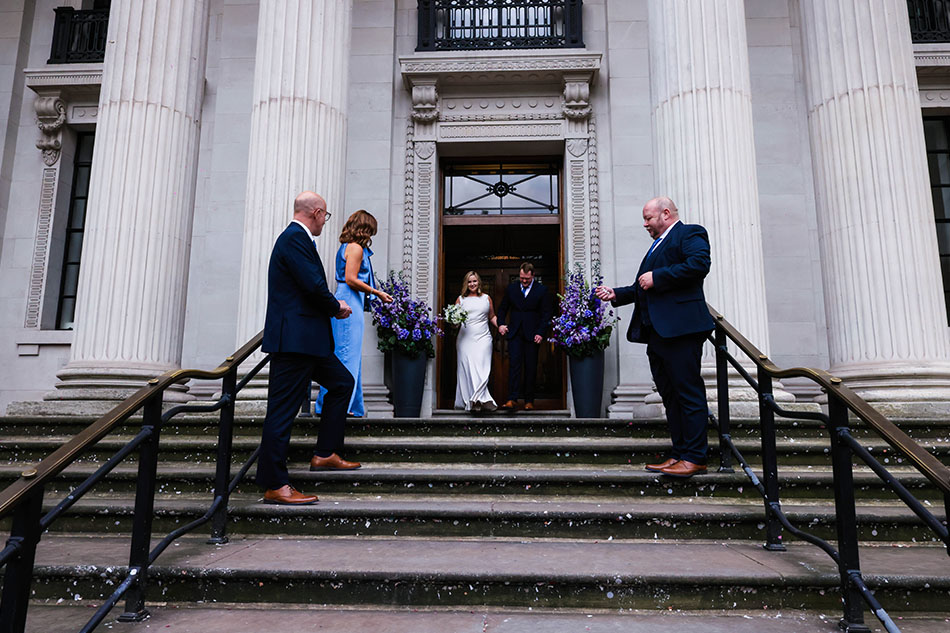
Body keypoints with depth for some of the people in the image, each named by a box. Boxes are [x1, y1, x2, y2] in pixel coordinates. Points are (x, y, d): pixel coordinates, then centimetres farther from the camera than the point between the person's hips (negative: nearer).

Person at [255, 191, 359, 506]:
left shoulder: (295, 237, 21)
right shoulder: (295, 238, -12)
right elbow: (314, 285, -21)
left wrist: (332, 305, 11)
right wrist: (336, 307, -4)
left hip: (305, 339, 11)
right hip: (295, 339, -11)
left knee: (342, 383, 19)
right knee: (283, 410, -6)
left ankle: (325, 454, 25)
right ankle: (274, 486, 2)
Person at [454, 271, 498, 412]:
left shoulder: (486, 298, 14)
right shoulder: (461, 299, 11)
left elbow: (492, 316, 20)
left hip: (483, 338, 0)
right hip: (466, 338, 0)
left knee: (481, 368, -10)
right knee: (467, 368, -4)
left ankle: (477, 399, -9)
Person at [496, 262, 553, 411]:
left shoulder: (541, 290, 0)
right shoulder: (511, 288, 8)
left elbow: (547, 313, 0)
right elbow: (502, 308, 18)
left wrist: (540, 333, -7)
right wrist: (500, 324, 3)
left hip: (532, 335, -1)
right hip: (515, 333, 1)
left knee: (531, 368, 2)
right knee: (514, 364, -8)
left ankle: (529, 400, 9)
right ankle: (512, 399, -11)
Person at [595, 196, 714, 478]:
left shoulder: (690, 233, 1)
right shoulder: (657, 246, 28)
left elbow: (699, 264, -19)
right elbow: (643, 287, 28)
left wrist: (656, 277, -15)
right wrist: (615, 294, 15)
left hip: (680, 328, -10)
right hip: (656, 331, 10)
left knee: (689, 392, -6)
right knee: (669, 394, 11)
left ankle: (695, 458, -1)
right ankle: (679, 454, 17)